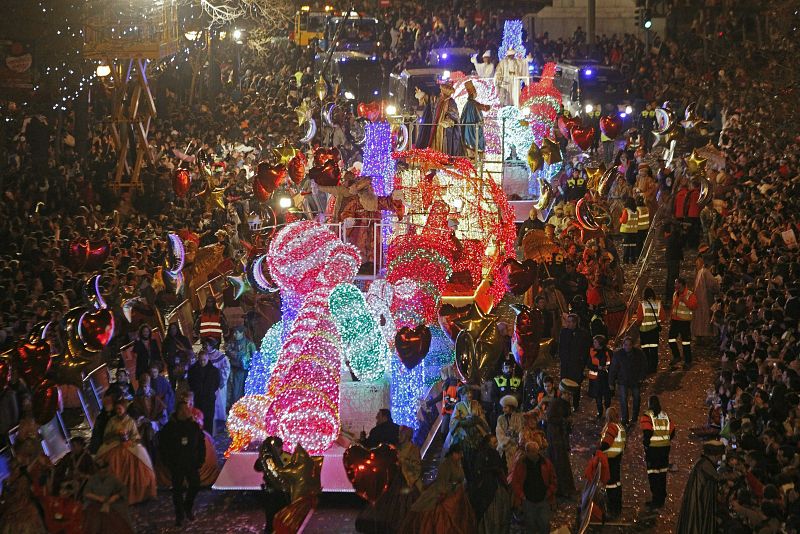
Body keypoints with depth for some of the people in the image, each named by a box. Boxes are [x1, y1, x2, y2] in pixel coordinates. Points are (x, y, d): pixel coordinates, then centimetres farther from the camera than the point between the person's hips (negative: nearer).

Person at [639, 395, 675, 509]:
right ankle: (662, 498, 24)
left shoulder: (647, 416, -11)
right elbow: (672, 431, 6)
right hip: (665, 447, 6)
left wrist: (645, 443, -8)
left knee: (653, 475, -1)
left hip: (652, 448, -6)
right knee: (662, 473, 17)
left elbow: (647, 432, -21)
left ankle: (656, 500, -2)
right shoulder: (665, 415, 8)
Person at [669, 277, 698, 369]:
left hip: (685, 321, -7)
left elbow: (694, 306, -21)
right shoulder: (675, 294, 12)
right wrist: (671, 318, 20)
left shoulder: (690, 295, -10)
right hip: (675, 320, 7)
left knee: (685, 341, -1)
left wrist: (685, 301, -29)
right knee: (671, 338, 5)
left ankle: (687, 361, 9)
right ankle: (676, 357, 22)